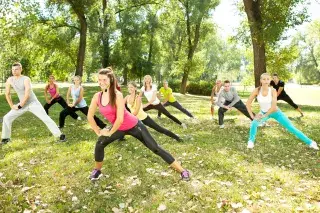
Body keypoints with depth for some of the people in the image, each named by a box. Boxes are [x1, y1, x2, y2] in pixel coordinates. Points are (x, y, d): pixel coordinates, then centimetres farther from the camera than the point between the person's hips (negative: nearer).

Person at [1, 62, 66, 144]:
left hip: (33, 103, -5)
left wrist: (19, 106, -19)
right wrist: (12, 106, 4)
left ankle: (60, 135, -8)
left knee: (46, 118, -12)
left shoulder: (26, 79, -18)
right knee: (7, 118, 1)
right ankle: (5, 138, 17)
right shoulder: (10, 80, -2)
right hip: (22, 104, 5)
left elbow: (27, 94, -24)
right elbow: (7, 93, 9)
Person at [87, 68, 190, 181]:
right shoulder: (97, 96, -8)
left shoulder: (117, 95, -25)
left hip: (133, 125, -5)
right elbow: (90, 116, 3)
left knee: (155, 148, -4)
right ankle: (97, 170, 21)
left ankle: (182, 170, 4)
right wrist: (98, 132, 1)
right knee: (100, 144, -7)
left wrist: (110, 132, -14)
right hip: (119, 128, 6)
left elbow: (120, 119, -28)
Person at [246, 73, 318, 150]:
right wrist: (252, 115, -18)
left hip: (275, 112, -1)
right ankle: (251, 141, -3)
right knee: (254, 123, -26)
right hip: (263, 112, 1)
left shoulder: (273, 91, -24)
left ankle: (310, 142, 12)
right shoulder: (257, 90, -21)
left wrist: (264, 116, -25)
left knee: (291, 128, -1)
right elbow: (248, 103, -15)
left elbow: (273, 106, -28)